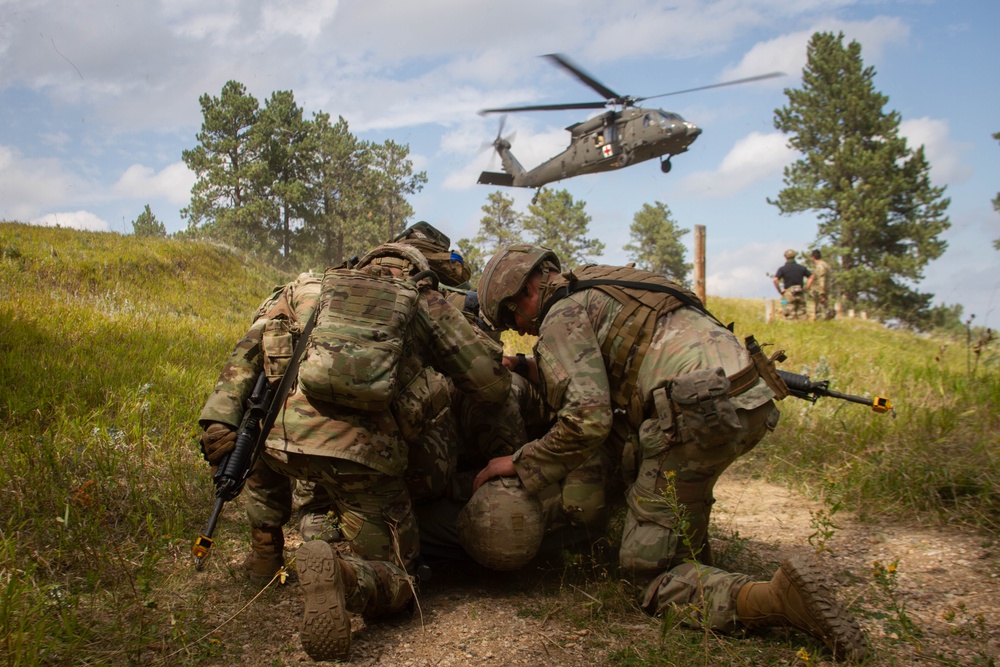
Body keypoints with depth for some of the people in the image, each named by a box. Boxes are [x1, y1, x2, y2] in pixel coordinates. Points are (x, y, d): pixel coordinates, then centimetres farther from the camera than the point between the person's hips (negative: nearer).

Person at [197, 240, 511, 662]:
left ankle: (265, 548, 33)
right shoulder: (427, 305, 19)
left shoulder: (314, 288, 27)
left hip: (283, 429, 4)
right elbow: (494, 388, 16)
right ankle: (339, 573, -21)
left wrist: (220, 419, 7)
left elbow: (248, 350, 13)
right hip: (359, 450, -3)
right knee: (392, 583, 12)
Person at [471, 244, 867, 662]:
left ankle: (778, 598, -21)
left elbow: (588, 420, -9)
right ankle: (696, 563, 29)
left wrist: (520, 465, 3)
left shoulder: (563, 317, 2)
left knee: (649, 566, 1)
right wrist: (527, 367, 38)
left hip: (702, 412, -9)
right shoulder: (606, 287, 30)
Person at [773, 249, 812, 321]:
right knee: (801, 315, 7)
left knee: (790, 316, -4)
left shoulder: (782, 269, -2)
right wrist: (805, 288, 9)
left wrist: (780, 291, -5)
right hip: (800, 294, 3)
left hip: (788, 293, -3)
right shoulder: (802, 268, 10)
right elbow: (811, 277, 12)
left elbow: (775, 280, -15)